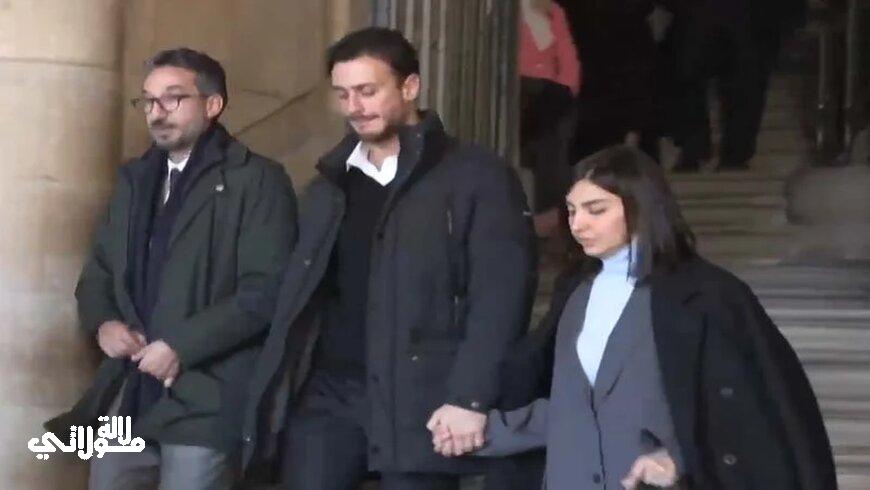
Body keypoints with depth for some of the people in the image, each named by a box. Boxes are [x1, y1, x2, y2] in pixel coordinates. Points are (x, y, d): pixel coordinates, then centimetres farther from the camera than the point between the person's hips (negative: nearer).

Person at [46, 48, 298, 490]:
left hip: (203, 399, -6)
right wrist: (103, 323, 0)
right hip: (125, 396, 6)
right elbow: (97, 272, 22)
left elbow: (266, 291, -12)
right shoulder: (134, 179, 19)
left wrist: (181, 346, -15)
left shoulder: (256, 180, -4)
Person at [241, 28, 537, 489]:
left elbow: (500, 296, -9)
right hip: (325, 392, 5)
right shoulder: (330, 182, 17)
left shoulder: (477, 177, 0)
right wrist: (276, 391, 7)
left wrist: (469, 397, -18)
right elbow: (299, 292, 17)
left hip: (418, 399, -5)